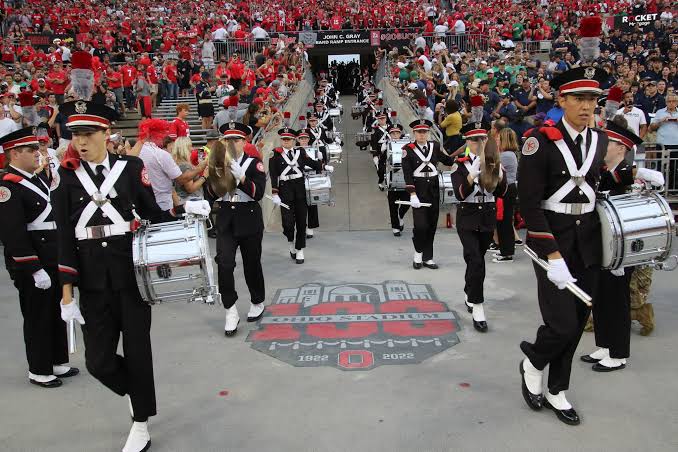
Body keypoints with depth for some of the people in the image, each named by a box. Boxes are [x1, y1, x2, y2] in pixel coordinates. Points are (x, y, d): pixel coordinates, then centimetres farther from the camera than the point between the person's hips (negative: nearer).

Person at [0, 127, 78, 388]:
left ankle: (58, 362, 33)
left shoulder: (40, 177, 10)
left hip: (55, 261, 8)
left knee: (58, 313, 18)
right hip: (33, 266, -8)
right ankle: (38, 371, 21)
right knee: (38, 318, 5)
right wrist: (35, 269, -22)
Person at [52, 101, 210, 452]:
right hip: (92, 279, 1)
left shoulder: (131, 166, -1)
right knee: (98, 360, 2)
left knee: (137, 349, 8)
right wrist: (66, 293, -4)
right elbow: (64, 236, -1)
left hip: (131, 270, -1)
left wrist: (184, 209, -15)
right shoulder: (66, 175, 1)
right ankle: (137, 393, 34)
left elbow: (152, 214, 4)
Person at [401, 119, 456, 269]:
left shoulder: (435, 146, 7)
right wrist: (412, 194, -17)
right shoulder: (408, 149, -5)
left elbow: (448, 160, 19)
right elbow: (407, 174, -10)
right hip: (418, 190, -4)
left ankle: (428, 258, 18)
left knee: (432, 225, 8)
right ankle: (418, 253, 13)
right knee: (420, 225, -11)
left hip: (434, 190, 4)